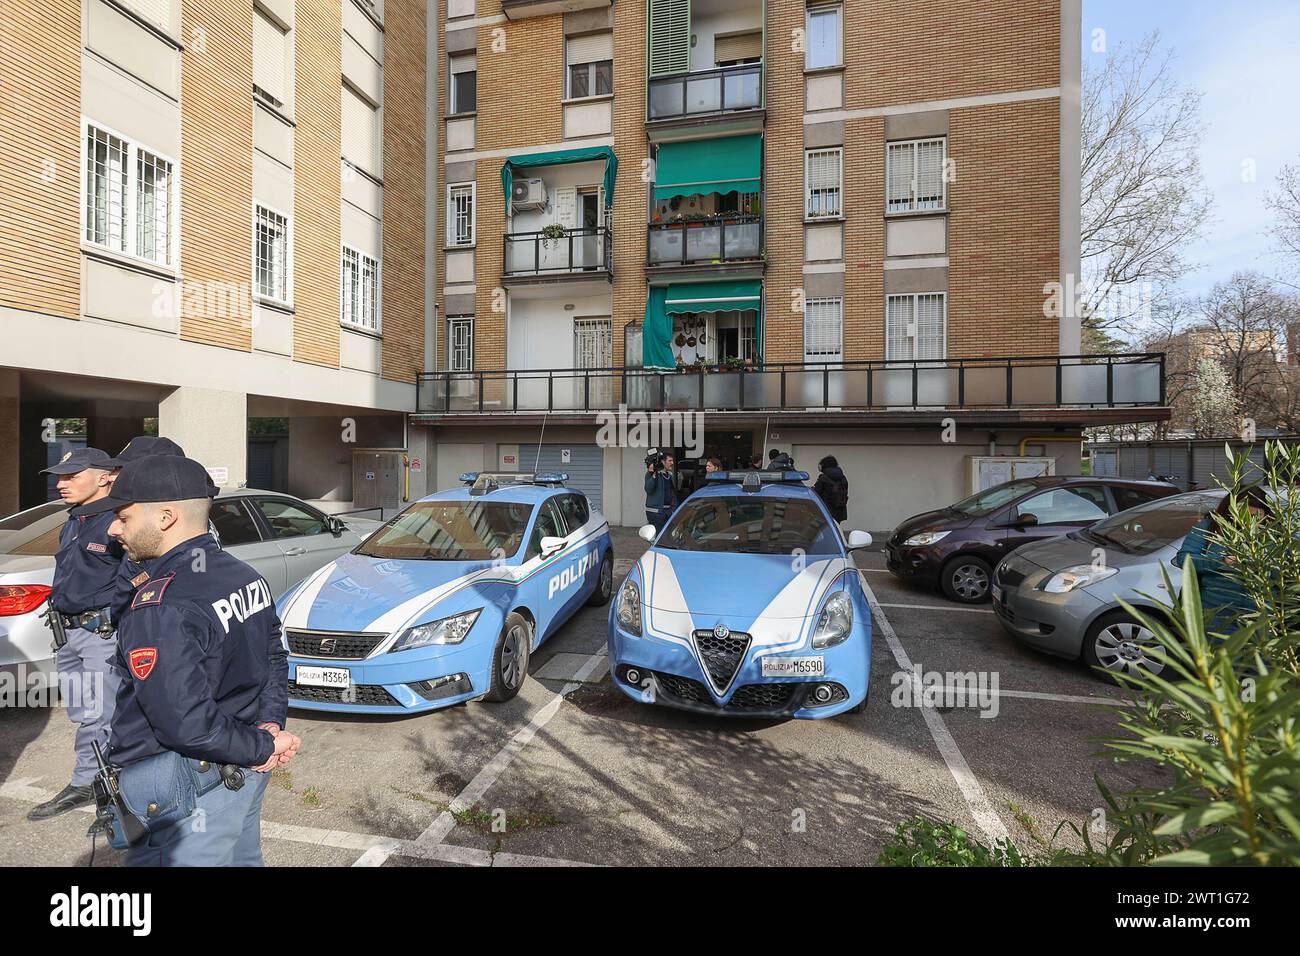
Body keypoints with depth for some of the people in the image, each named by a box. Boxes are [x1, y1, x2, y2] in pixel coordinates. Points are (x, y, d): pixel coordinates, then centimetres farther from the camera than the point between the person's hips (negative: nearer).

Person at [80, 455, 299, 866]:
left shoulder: (160, 608, -26)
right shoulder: (246, 576, 1)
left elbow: (187, 723, -28)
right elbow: (275, 657, 10)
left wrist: (263, 747, -15)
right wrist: (271, 724, 0)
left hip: (186, 785, -8)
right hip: (245, 772, 8)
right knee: (242, 857, 25)